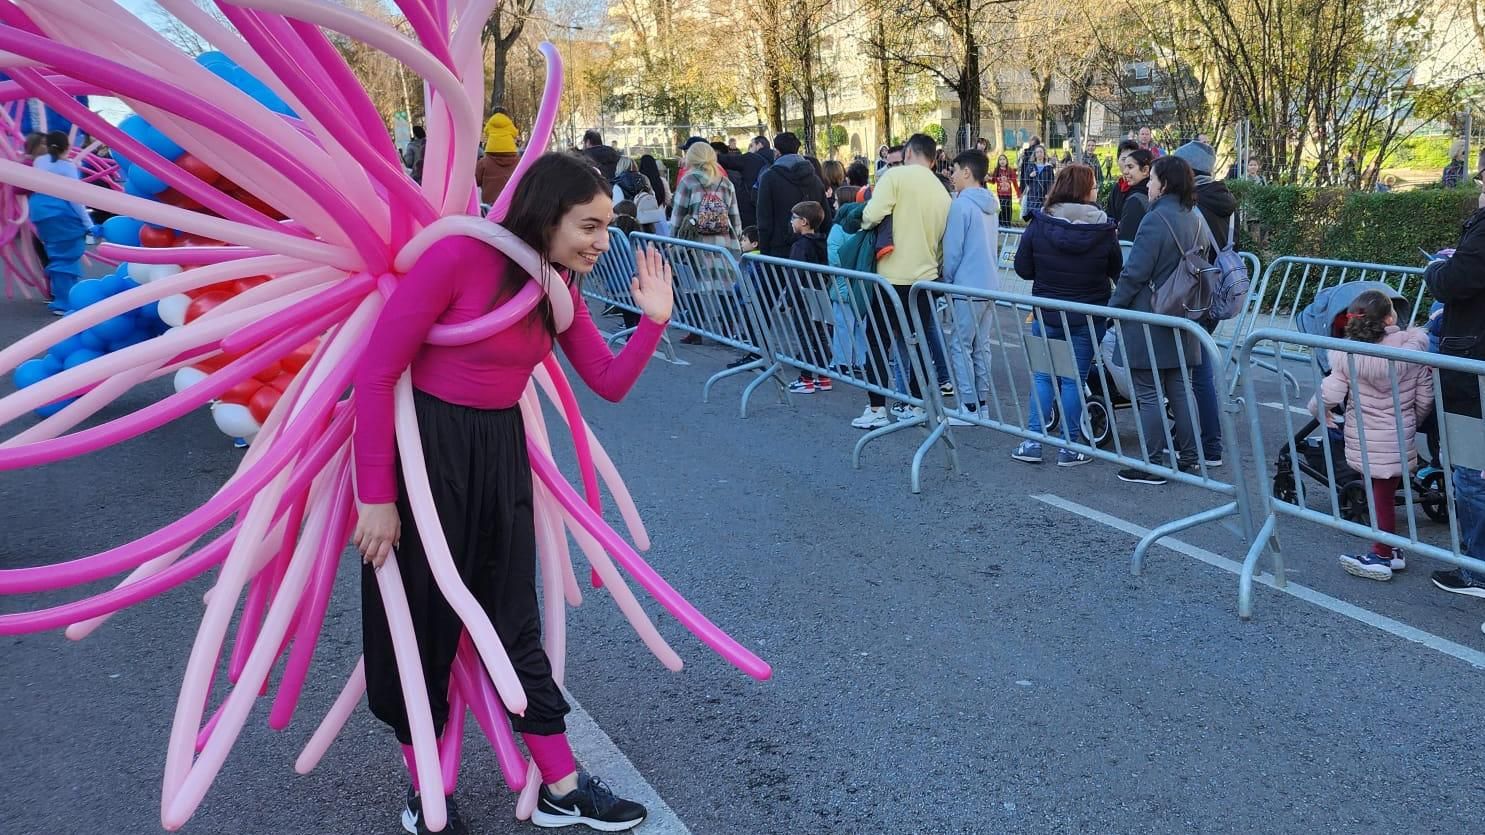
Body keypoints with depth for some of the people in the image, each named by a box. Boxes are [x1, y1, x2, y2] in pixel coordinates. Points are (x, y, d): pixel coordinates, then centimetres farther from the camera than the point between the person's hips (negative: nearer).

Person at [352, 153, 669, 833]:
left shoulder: (558, 286, 2)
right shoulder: (459, 257, -19)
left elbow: (610, 383, 6)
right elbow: (376, 374, -18)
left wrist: (653, 320, -10)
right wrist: (375, 496, -17)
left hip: (500, 454, 6)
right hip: (424, 451, -6)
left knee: (516, 623, 13)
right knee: (422, 628, 10)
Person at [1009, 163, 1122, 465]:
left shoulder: (1039, 225, -9)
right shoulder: (1104, 230, -9)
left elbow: (1023, 269, -3)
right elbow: (1117, 272, 2)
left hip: (1046, 315, 1)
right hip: (1087, 318, -1)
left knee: (1043, 375, 12)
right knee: (1074, 380, 6)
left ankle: (1033, 442, 11)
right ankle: (1069, 447, 11)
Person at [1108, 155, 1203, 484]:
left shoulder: (1156, 219, -17)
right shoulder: (1194, 219, 8)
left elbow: (1135, 272, -19)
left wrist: (1113, 306, -8)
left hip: (1150, 321, -8)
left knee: (1149, 394, -1)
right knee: (1179, 389, 14)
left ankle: (1152, 466, 3)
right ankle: (1188, 457, 21)